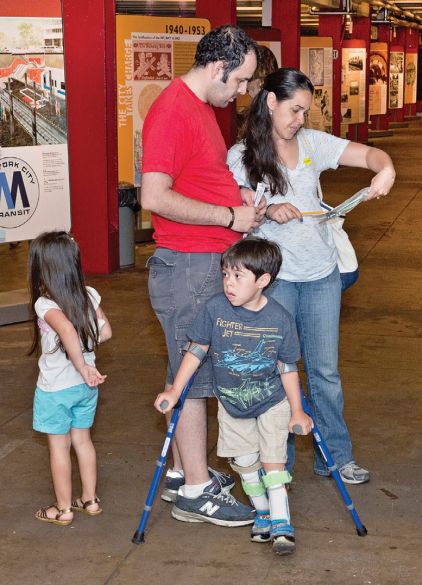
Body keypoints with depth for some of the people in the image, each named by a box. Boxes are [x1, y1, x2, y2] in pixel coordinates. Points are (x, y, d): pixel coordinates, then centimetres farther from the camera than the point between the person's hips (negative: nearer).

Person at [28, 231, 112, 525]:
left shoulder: (45, 304, -22)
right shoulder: (90, 295, -5)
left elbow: (67, 330, -40)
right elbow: (105, 332, 0)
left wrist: (83, 368, -32)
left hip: (55, 388, -6)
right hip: (86, 385, 6)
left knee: (59, 446, 9)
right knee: (82, 439, 20)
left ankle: (63, 509, 20)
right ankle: (90, 500, 30)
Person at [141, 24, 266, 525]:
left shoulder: (201, 107, 14)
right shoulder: (172, 111, -18)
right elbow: (154, 197, -25)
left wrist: (238, 197, 9)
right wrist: (229, 216, -18)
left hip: (210, 263, 10)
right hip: (186, 265, -10)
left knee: (191, 371, 16)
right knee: (193, 374, -1)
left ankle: (182, 472, 29)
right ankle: (195, 489, 11)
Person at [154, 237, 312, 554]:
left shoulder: (280, 319, -20)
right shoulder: (215, 309, -19)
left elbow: (288, 368, -8)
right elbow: (196, 351, -7)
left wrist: (297, 411, -3)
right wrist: (175, 391, -7)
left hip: (272, 401, -2)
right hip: (231, 403, 2)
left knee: (273, 460, -5)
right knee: (244, 461, 9)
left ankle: (281, 523, 5)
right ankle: (263, 512, 29)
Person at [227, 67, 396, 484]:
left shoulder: (312, 143, 4)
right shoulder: (241, 156, -3)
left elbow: (368, 153, 2)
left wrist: (385, 168, -21)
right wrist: (267, 211, -23)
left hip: (321, 274, 3)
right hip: (273, 275, -3)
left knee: (325, 370, 10)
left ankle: (335, 457, 23)